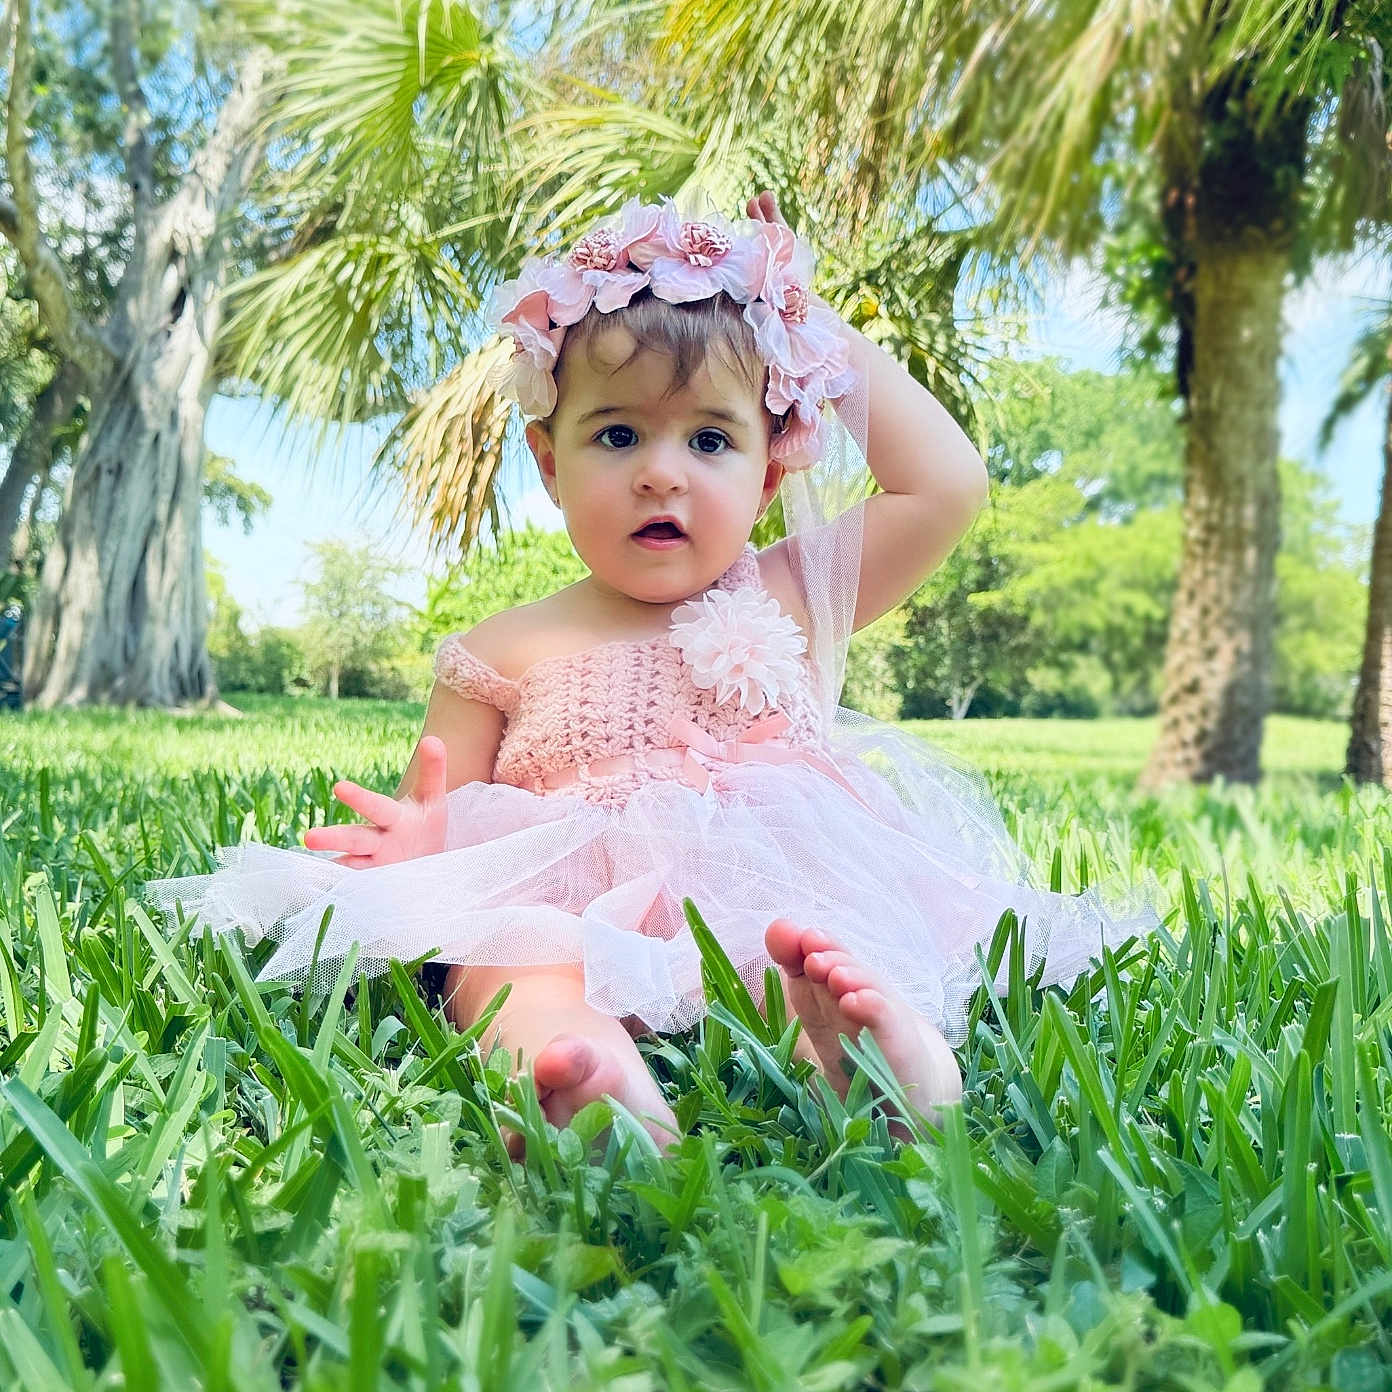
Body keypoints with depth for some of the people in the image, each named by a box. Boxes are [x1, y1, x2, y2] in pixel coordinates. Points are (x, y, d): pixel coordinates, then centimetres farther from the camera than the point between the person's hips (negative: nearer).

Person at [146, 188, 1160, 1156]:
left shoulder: (792, 600, 16)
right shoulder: (503, 654, 13)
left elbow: (949, 484, 11)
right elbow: (429, 821, 14)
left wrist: (822, 333, 16)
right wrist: (416, 840, -14)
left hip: (781, 905, 2)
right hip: (572, 923, -1)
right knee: (505, 958, -35)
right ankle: (586, 1066, -62)